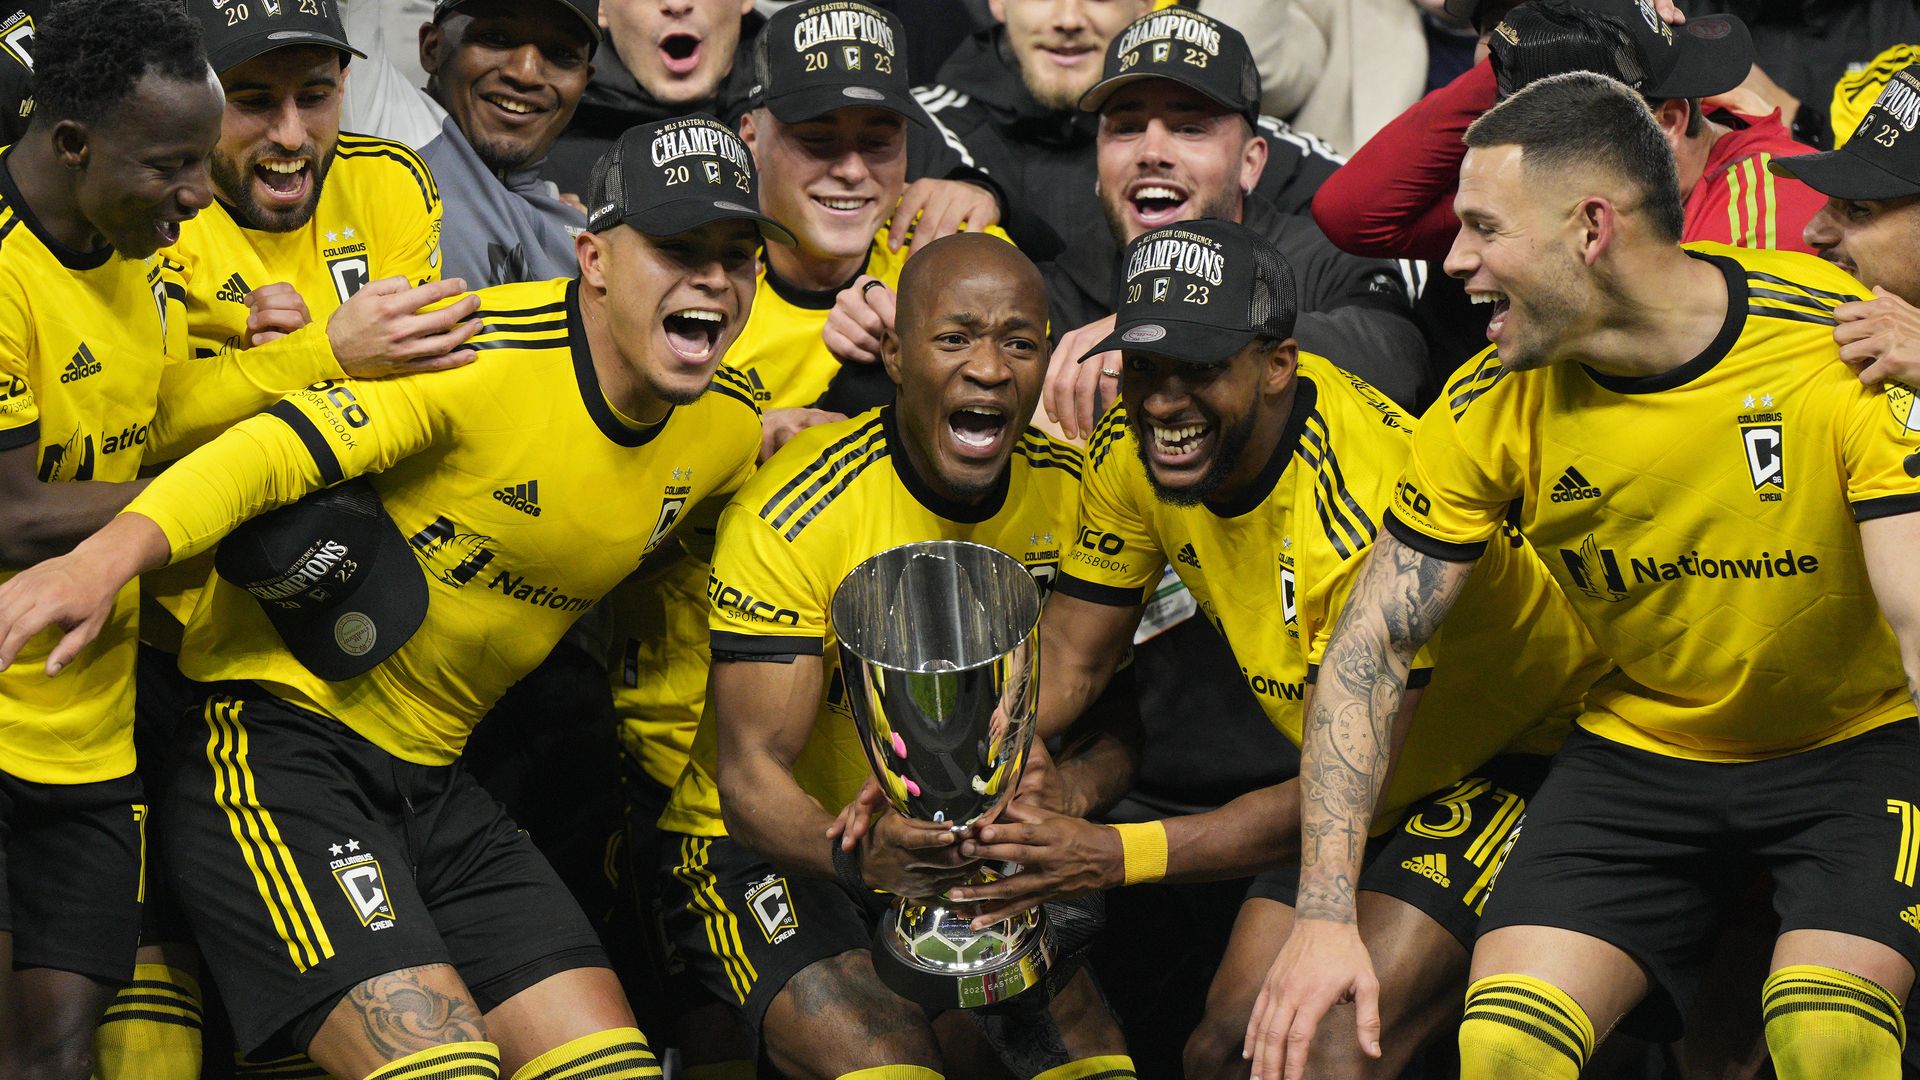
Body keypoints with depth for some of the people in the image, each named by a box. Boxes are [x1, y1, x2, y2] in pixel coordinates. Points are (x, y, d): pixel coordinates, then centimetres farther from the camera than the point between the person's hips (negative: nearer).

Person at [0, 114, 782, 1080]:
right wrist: (106, 557, -42)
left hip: (432, 783, 8)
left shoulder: (729, 427, 3)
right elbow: (277, 449, -26)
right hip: (278, 738, -8)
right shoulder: (489, 351, -19)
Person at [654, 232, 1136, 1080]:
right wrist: (857, 854, -44)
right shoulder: (796, 511, -21)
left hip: (964, 849, 5)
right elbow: (750, 773, -23)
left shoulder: (1068, 493, -5)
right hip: (760, 848, -5)